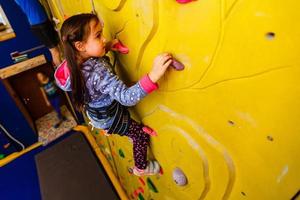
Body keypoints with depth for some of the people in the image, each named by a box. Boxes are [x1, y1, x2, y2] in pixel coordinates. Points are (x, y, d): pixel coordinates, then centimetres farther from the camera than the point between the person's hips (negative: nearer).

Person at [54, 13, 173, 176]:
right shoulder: (100, 72, -43)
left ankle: (110, 130, 68)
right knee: (142, 135, 12)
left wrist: (104, 49, -7)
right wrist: (153, 75, -61)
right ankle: (141, 168, 35)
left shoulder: (77, 62, -16)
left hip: (96, 113, 8)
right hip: (109, 119, -7)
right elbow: (127, 97, -51)